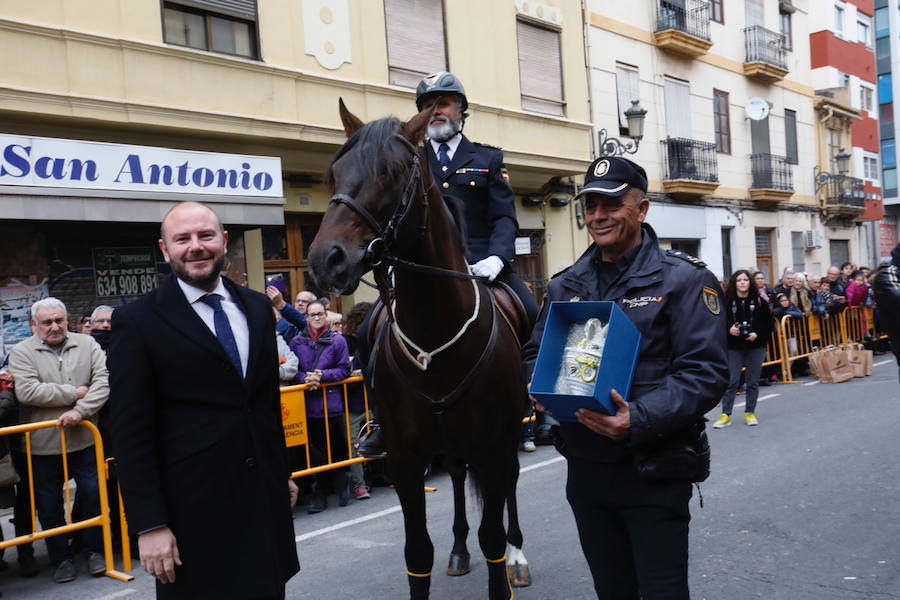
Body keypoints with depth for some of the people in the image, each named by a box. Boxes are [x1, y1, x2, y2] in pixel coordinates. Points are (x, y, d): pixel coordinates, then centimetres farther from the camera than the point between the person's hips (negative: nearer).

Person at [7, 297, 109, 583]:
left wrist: (81, 410, -20)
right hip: (42, 445, -1)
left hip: (84, 439, 1)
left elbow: (103, 379, -8)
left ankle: (95, 550, 26)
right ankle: (62, 558, 27)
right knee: (49, 505, 10)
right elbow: (26, 392, -17)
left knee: (92, 495, 8)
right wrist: (74, 393, -15)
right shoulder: (22, 352, -3)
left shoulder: (87, 344, 2)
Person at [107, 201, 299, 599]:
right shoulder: (138, 321, -8)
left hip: (265, 496, 5)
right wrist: (149, 524, -13)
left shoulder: (257, 308, 7)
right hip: (193, 507, -5)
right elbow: (131, 432, -10)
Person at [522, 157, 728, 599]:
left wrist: (640, 420, -29)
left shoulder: (683, 279, -7)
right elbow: (534, 354, 16)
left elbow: (706, 371, -16)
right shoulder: (564, 286, 9)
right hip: (585, 467, 5)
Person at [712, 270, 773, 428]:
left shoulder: (759, 301, 0)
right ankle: (725, 414, 4)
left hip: (755, 346, 2)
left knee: (753, 381, 8)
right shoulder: (727, 302, -5)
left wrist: (758, 334, -12)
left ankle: (750, 413, 20)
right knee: (731, 381, -3)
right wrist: (729, 330, -20)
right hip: (734, 347, -1)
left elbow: (768, 323, 3)